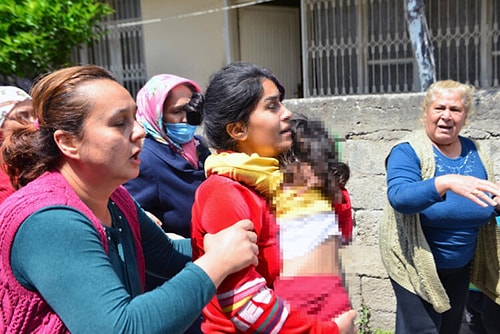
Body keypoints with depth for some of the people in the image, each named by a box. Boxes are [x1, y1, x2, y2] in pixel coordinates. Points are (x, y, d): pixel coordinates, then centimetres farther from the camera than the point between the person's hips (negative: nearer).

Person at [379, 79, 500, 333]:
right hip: (416, 265, -6)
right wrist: (446, 183, -46)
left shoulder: (474, 152, 2)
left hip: (460, 266, 6)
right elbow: (399, 197, -32)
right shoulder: (408, 151, -16)